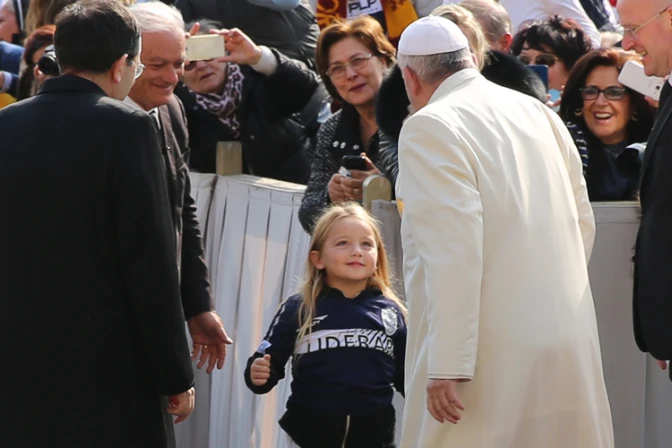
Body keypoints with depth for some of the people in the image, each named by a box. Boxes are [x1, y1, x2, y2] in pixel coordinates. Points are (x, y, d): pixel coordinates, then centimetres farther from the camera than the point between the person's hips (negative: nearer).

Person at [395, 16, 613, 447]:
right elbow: (583, 222, 16)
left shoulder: (430, 127, -10)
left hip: (496, 356, -7)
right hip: (571, 347, 7)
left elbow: (453, 250, -18)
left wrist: (448, 366, -18)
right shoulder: (540, 113, 12)